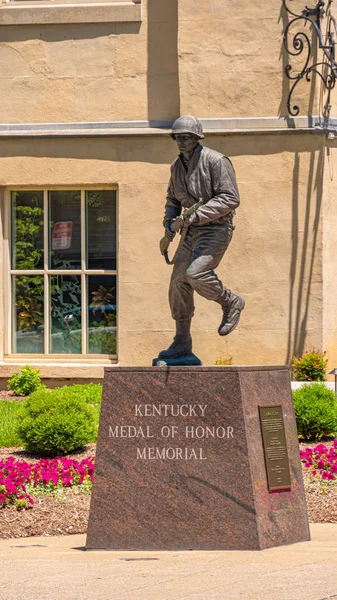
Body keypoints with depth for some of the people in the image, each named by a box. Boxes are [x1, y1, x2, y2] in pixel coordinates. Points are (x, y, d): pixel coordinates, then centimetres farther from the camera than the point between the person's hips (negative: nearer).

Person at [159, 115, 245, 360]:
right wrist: (169, 226, 6)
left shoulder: (216, 161, -16)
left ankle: (231, 303, 1)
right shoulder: (178, 166, 8)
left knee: (195, 274, -26)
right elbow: (173, 199, 24)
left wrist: (193, 215, -27)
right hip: (192, 232, 7)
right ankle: (182, 343, 13)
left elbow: (230, 199, -22)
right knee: (179, 283, 3)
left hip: (216, 230, -7)